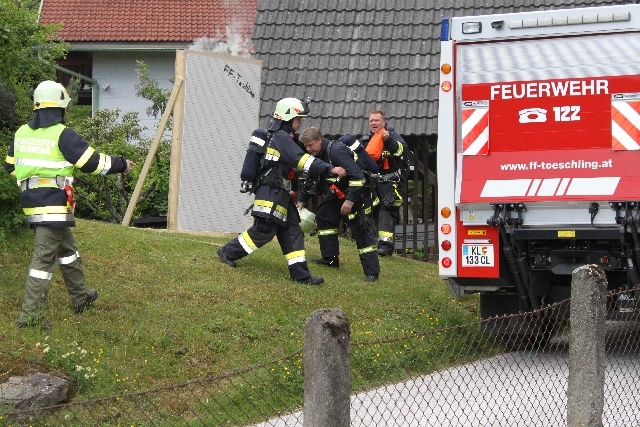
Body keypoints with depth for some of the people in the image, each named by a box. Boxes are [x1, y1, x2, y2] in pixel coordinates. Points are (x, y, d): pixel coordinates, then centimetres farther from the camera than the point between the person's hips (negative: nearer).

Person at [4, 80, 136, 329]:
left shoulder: (22, 133, 7)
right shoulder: (62, 135, -14)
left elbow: (11, 166, 18)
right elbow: (92, 162, -9)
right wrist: (122, 164, 6)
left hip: (31, 202, 8)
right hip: (53, 204, -8)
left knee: (67, 250, 24)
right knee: (43, 259, -6)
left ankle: (80, 297, 38)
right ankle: (30, 316, -7)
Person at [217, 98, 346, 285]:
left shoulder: (286, 138, 19)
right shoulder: (281, 138, -13)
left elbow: (296, 161, 16)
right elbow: (302, 160, -23)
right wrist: (330, 169, -28)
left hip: (280, 194, 10)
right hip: (271, 194, -10)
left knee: (292, 232, 4)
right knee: (264, 231, -6)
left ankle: (300, 274, 1)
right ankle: (228, 252, 8)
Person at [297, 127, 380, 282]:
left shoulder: (336, 151, -26)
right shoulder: (318, 155, 4)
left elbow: (357, 175, -32)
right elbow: (311, 179, 19)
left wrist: (350, 200, -33)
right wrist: (302, 200, 19)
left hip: (357, 193, -10)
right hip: (338, 192, 10)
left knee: (361, 230, -14)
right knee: (323, 217, 12)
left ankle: (372, 272, -14)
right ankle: (330, 259, 20)